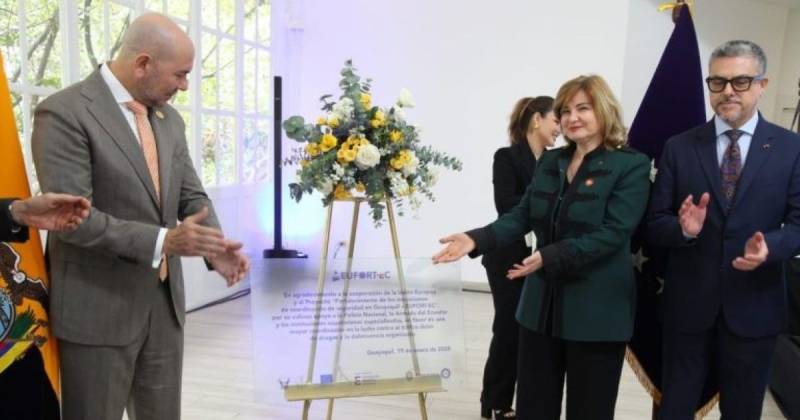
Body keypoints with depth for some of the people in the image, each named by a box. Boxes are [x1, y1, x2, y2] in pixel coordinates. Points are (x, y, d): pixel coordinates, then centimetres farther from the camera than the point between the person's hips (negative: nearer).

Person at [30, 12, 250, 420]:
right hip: (99, 308, -6)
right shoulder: (64, 112, -14)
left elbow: (191, 195, 8)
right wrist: (162, 241, -26)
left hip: (165, 301, 7)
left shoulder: (169, 118, 8)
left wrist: (215, 246, -11)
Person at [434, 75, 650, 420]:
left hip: (596, 310, -5)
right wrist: (477, 239, -13)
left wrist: (549, 257, -30)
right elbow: (523, 215, 4)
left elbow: (612, 232, -19)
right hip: (542, 304, 5)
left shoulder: (631, 165, -8)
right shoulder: (549, 162, 9)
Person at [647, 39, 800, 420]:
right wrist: (684, 229, -24)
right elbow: (655, 225, -3)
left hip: (754, 308, 1)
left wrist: (769, 245, -24)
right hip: (687, 304, 0)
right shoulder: (679, 147, -1)